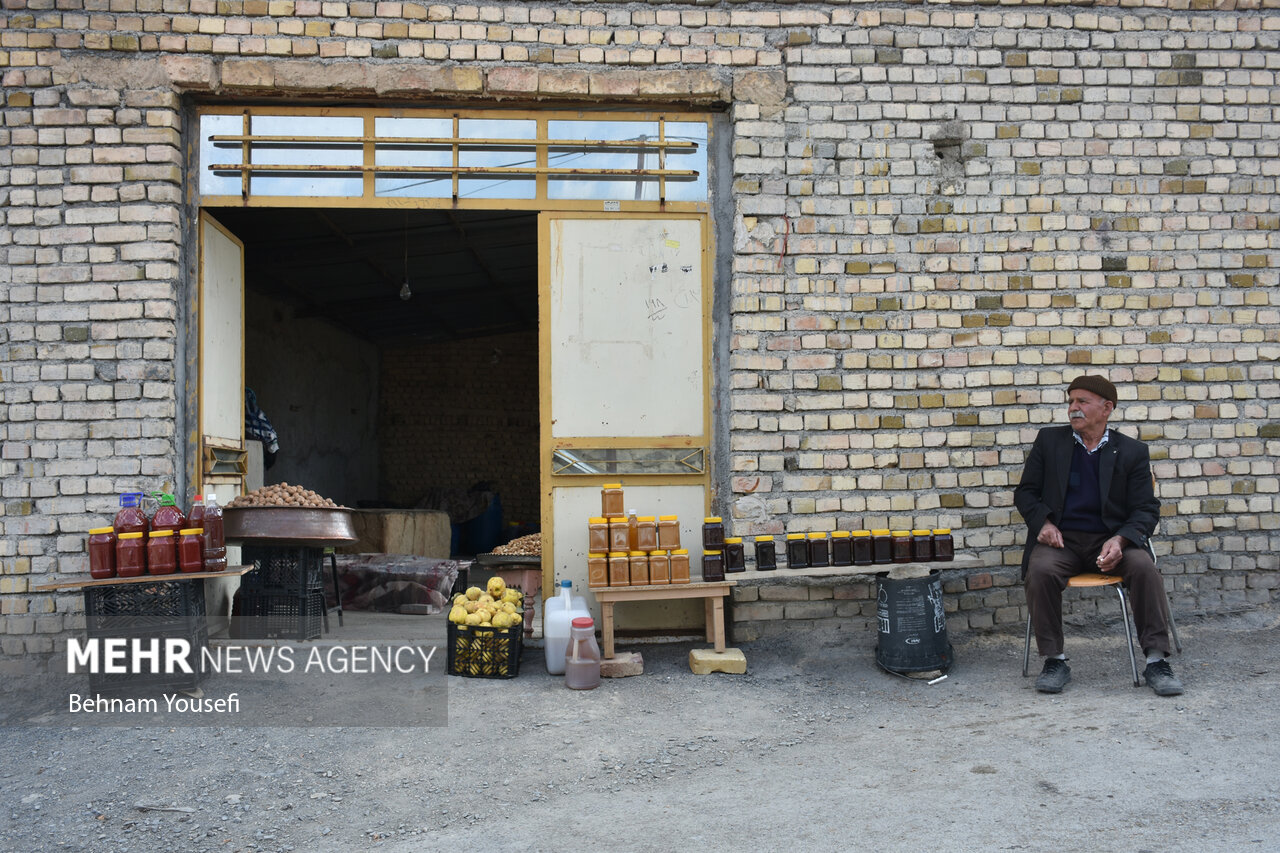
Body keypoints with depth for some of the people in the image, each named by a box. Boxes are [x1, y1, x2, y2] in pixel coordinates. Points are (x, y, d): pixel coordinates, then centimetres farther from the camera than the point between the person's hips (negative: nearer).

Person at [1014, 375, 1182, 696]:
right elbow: (1025, 492, 12)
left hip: (1111, 539, 0)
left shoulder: (1132, 451, 7)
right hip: (1061, 538, 0)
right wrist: (1043, 522, -9)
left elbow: (1146, 510, 2)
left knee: (1144, 567, -30)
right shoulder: (1049, 440, 10)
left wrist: (1120, 540, -18)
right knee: (1040, 572, -31)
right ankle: (1054, 661, -18)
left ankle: (1156, 661, -19)